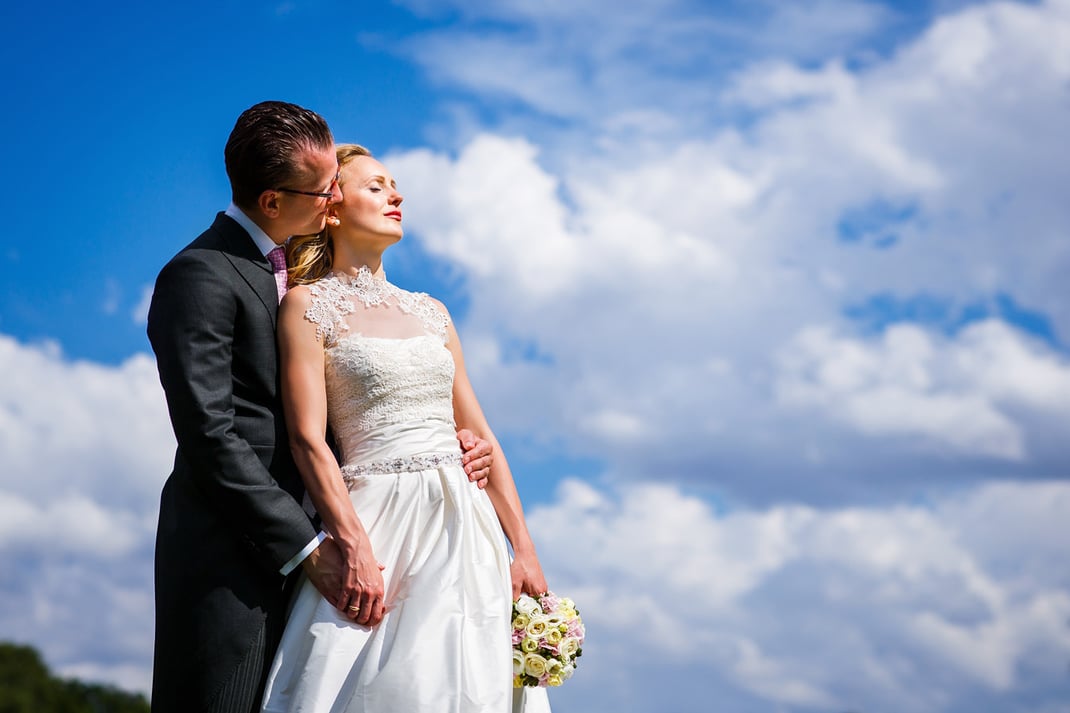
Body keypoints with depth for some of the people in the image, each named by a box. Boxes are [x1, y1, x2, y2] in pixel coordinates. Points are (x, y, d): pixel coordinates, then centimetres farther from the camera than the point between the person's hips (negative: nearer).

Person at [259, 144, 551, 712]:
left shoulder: (429, 312, 18)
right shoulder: (308, 304, 2)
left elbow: (480, 435, 16)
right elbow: (307, 438, -8)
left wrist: (524, 550, 8)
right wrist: (356, 549, -18)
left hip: (464, 526, 5)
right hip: (379, 521, -5)